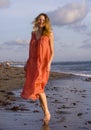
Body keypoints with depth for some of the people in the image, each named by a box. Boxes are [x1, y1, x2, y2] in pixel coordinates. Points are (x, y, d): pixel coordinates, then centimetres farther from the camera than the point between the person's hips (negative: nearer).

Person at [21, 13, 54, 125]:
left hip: (43, 63, -5)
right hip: (33, 63, 5)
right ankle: (45, 112, 13)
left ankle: (47, 112, -7)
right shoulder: (33, 33, 13)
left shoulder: (49, 34, -1)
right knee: (37, 88, 4)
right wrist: (27, 63, 12)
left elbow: (52, 51, -3)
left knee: (38, 87, -18)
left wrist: (49, 63, -17)